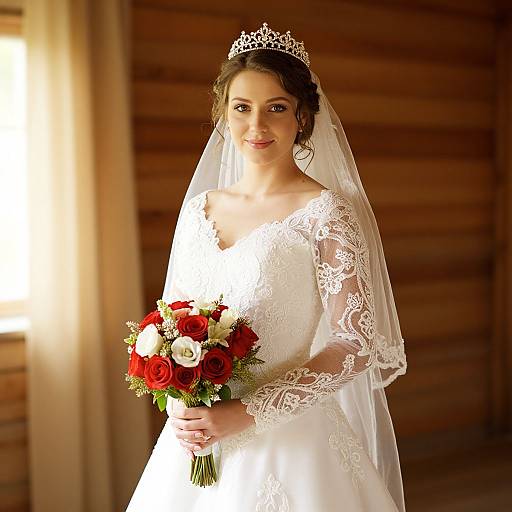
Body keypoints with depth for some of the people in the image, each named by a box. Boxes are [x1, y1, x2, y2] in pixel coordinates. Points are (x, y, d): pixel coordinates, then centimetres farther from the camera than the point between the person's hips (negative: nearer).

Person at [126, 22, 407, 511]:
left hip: (285, 440, -4)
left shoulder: (325, 212, -11)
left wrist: (247, 413, -18)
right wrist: (179, 408, -6)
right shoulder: (198, 207, 4)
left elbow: (356, 344, -14)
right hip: (193, 439, 5)